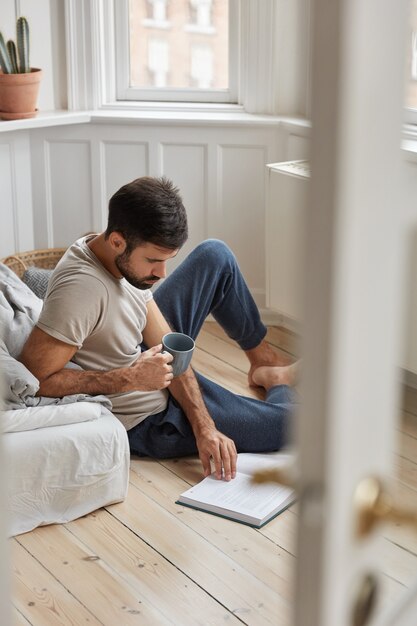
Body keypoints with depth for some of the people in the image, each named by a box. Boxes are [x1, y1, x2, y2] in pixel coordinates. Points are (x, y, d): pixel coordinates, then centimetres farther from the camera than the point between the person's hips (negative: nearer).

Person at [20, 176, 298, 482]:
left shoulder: (128, 259, -11)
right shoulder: (81, 287, -38)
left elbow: (168, 351, -9)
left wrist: (204, 426, -18)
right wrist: (129, 378, -35)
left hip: (142, 359, 8)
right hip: (145, 422, -8)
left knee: (215, 254, 9)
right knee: (288, 423, -7)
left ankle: (265, 364, 27)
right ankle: (278, 382, 31)